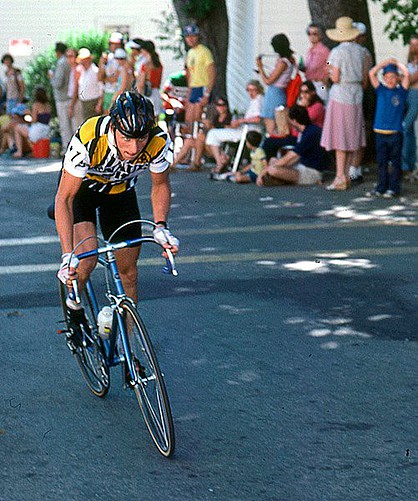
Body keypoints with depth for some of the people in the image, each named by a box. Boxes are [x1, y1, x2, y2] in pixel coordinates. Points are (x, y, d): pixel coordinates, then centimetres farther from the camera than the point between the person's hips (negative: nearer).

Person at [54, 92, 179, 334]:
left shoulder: (159, 142, -31)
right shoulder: (89, 140, -41)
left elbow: (160, 185, -10)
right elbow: (64, 198, -33)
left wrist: (161, 227, -26)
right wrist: (68, 255, -42)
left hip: (120, 189, 3)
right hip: (81, 186, -3)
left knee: (128, 271, 4)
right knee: (86, 261, -24)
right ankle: (74, 304, 7)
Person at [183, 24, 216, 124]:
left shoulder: (204, 51, -9)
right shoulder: (190, 53, 17)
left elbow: (212, 74, -14)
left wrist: (207, 95, -20)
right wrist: (189, 94, 18)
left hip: (203, 88, -8)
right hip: (193, 89, 8)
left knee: (197, 120, -12)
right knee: (188, 121, 5)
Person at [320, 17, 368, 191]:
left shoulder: (337, 52, -11)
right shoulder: (360, 51, 5)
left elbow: (335, 78, -14)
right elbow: (365, 77, 9)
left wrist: (330, 74, 8)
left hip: (340, 96, -5)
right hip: (356, 95, 5)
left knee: (340, 137, -3)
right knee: (352, 136, 11)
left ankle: (340, 178, -5)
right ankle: (345, 175, 16)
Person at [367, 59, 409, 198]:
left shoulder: (401, 91, 2)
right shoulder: (381, 90, 7)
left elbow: (406, 73, -9)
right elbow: (372, 73, -1)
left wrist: (396, 62, 4)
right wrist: (386, 62, 2)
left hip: (395, 133, -2)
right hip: (380, 132, 2)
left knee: (395, 162, 3)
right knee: (381, 161, 8)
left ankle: (393, 188, 10)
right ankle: (381, 187, 15)